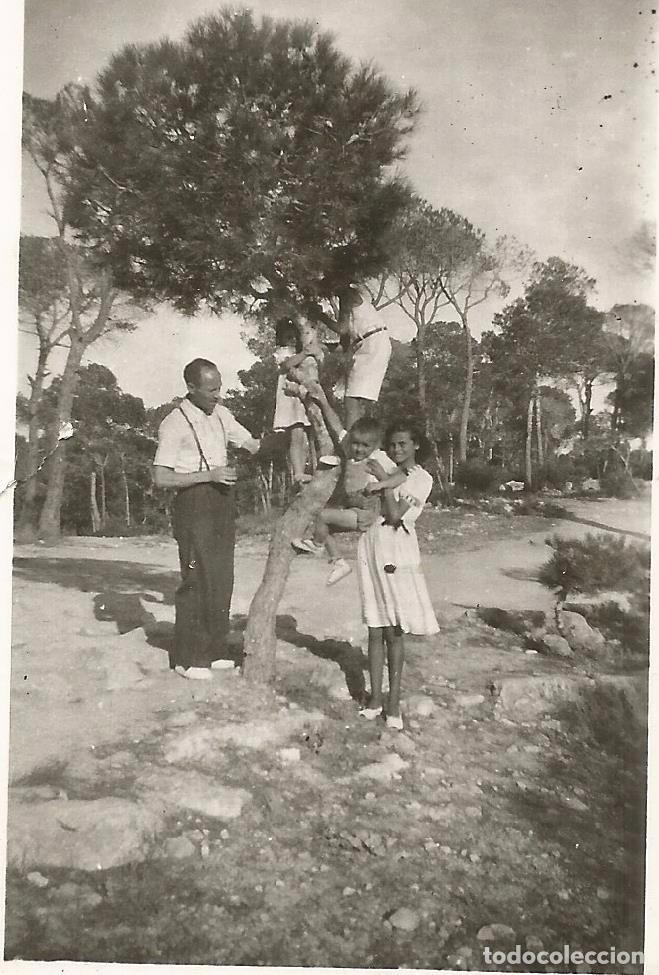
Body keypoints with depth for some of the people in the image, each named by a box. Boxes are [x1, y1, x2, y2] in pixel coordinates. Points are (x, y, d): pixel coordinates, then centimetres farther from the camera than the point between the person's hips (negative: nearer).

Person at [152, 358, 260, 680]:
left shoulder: (221, 414, 10)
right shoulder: (174, 424, -11)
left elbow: (251, 444, 16)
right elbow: (161, 478, -15)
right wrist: (209, 475, -20)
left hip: (222, 501, 8)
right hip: (194, 504, -7)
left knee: (222, 579, 10)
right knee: (198, 581, -6)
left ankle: (213, 652, 22)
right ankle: (186, 658, 6)